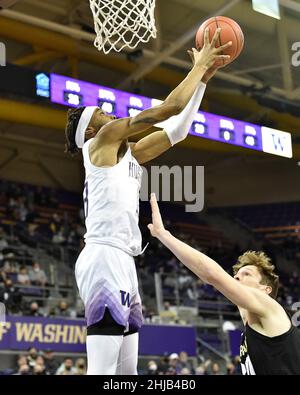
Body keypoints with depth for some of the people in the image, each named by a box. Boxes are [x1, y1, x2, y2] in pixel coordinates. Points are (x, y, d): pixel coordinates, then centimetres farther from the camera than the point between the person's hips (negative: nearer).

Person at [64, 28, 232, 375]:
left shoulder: (128, 154, 23)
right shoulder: (103, 139, 0)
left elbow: (178, 129, 27)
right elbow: (170, 107, -5)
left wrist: (202, 79, 24)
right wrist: (199, 65, 7)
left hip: (121, 262, 10)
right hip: (104, 258, -10)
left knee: (126, 372, 8)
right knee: (103, 371, -16)